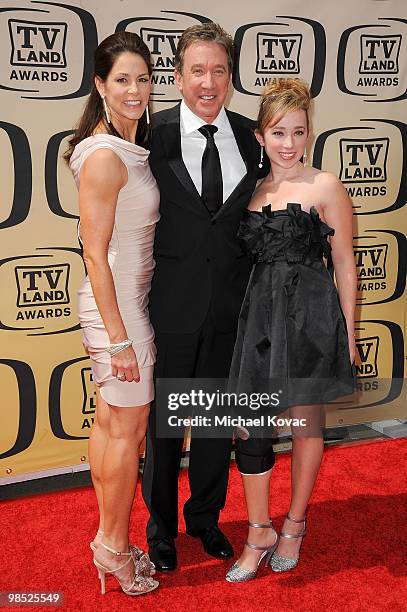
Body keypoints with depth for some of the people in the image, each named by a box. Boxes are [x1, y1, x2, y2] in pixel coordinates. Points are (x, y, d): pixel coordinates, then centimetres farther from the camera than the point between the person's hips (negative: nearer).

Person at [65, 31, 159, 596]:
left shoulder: (131, 148, 10)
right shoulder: (104, 156, -19)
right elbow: (95, 253, -20)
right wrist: (119, 338, -20)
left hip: (123, 300, 9)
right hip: (116, 306, -9)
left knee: (109, 423, 16)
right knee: (129, 428, 3)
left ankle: (109, 540, 31)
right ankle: (115, 545, 21)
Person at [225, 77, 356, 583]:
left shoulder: (325, 187, -3)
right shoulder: (253, 190, 10)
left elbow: (344, 264, -3)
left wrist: (348, 335, -4)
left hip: (311, 313, -4)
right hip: (260, 312, 4)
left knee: (305, 423, 9)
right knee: (248, 426, 1)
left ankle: (294, 526, 29)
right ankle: (259, 535, 18)